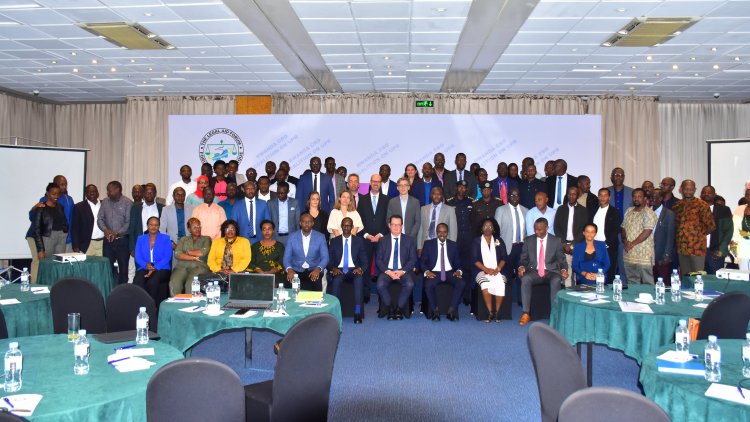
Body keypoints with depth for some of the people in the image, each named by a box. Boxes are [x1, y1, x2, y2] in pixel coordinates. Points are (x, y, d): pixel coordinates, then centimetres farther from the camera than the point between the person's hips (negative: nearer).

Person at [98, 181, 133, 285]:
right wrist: (105, 229, -10)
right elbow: (100, 219, 9)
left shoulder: (127, 203, -5)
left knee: (123, 268, 2)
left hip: (122, 240, -4)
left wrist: (117, 233, -19)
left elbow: (129, 222, -9)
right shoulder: (105, 202, 9)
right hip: (108, 240, 4)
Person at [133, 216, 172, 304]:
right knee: (137, 282, -32)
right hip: (144, 268, 2)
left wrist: (155, 268, -17)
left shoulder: (165, 238, 8)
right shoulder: (141, 239, 17)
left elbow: (167, 257, -2)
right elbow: (138, 257, 8)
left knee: (152, 282, -35)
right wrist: (146, 265, -14)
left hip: (161, 269, -2)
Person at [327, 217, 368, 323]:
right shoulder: (334, 241, 12)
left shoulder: (359, 241, 11)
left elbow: (365, 261, 7)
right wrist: (333, 268, -16)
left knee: (359, 279, -35)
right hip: (339, 270, 0)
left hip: (353, 270, 0)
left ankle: (358, 313, -36)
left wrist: (360, 269, -16)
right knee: (336, 280, -36)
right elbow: (329, 260, 7)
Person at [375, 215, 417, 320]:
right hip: (387, 270, 1)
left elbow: (413, 259, 3)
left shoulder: (409, 240, 9)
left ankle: (399, 308, -11)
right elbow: (378, 260, 5)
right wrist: (388, 271, -12)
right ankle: (390, 308, -8)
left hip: (404, 271, 0)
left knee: (409, 284, -32)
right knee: (380, 285, -30)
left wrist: (402, 271, -12)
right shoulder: (383, 241, 10)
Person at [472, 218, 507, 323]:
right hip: (482, 271, -1)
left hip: (497, 271, 1)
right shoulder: (476, 241, 10)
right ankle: (490, 312, -22)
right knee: (485, 285, -33)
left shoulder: (499, 241, 16)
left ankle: (497, 311, -18)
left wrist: (497, 269, -10)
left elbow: (504, 257, 7)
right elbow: (475, 260, 1)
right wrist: (486, 269, -13)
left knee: (500, 285, -31)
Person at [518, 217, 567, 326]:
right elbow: (523, 258, 10)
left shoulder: (556, 241, 6)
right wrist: (521, 267, -13)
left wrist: (564, 270, -14)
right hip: (534, 272, 1)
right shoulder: (528, 240, 9)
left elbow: (561, 259, 7)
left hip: (551, 272, -1)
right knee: (525, 279, -32)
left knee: (556, 280, -35)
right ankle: (525, 314, -28)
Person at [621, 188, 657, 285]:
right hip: (629, 255, 6)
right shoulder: (629, 211, 14)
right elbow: (623, 228, 15)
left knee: (647, 282, -1)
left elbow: (647, 232, -15)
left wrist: (632, 244, -13)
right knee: (632, 282, 12)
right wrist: (625, 240, -3)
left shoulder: (649, 213, -7)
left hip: (644, 256, -6)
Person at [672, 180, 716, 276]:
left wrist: (698, 234, 5)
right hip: (681, 247, 5)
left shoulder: (701, 205, -6)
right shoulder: (677, 205, 9)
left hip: (697, 247, -5)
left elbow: (711, 226, -5)